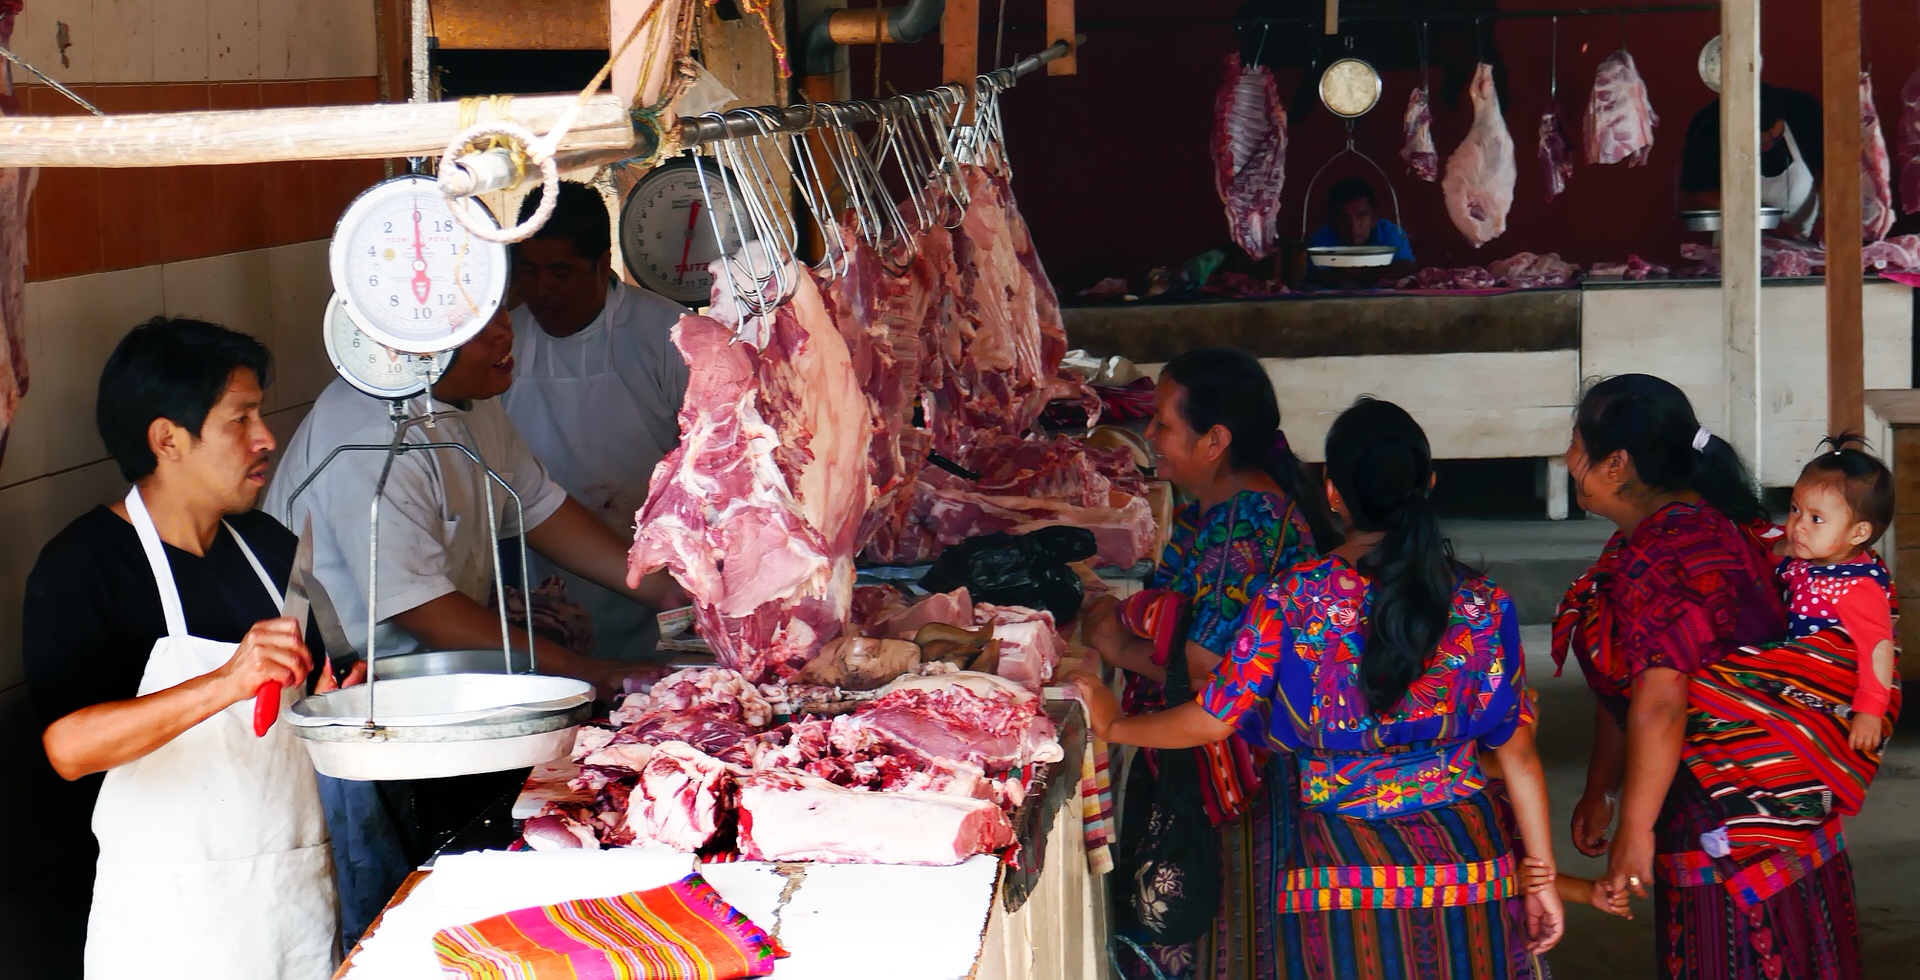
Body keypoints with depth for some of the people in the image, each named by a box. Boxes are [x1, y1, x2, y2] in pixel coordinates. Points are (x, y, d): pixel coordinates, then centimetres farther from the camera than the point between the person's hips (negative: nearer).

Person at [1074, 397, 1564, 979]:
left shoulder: (1291, 601, -12)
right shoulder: (1481, 604, -6)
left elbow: (1211, 722, -7)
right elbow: (1518, 754, -2)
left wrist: (1114, 725, 11)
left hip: (1338, 864, -1)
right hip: (1465, 861, 1)